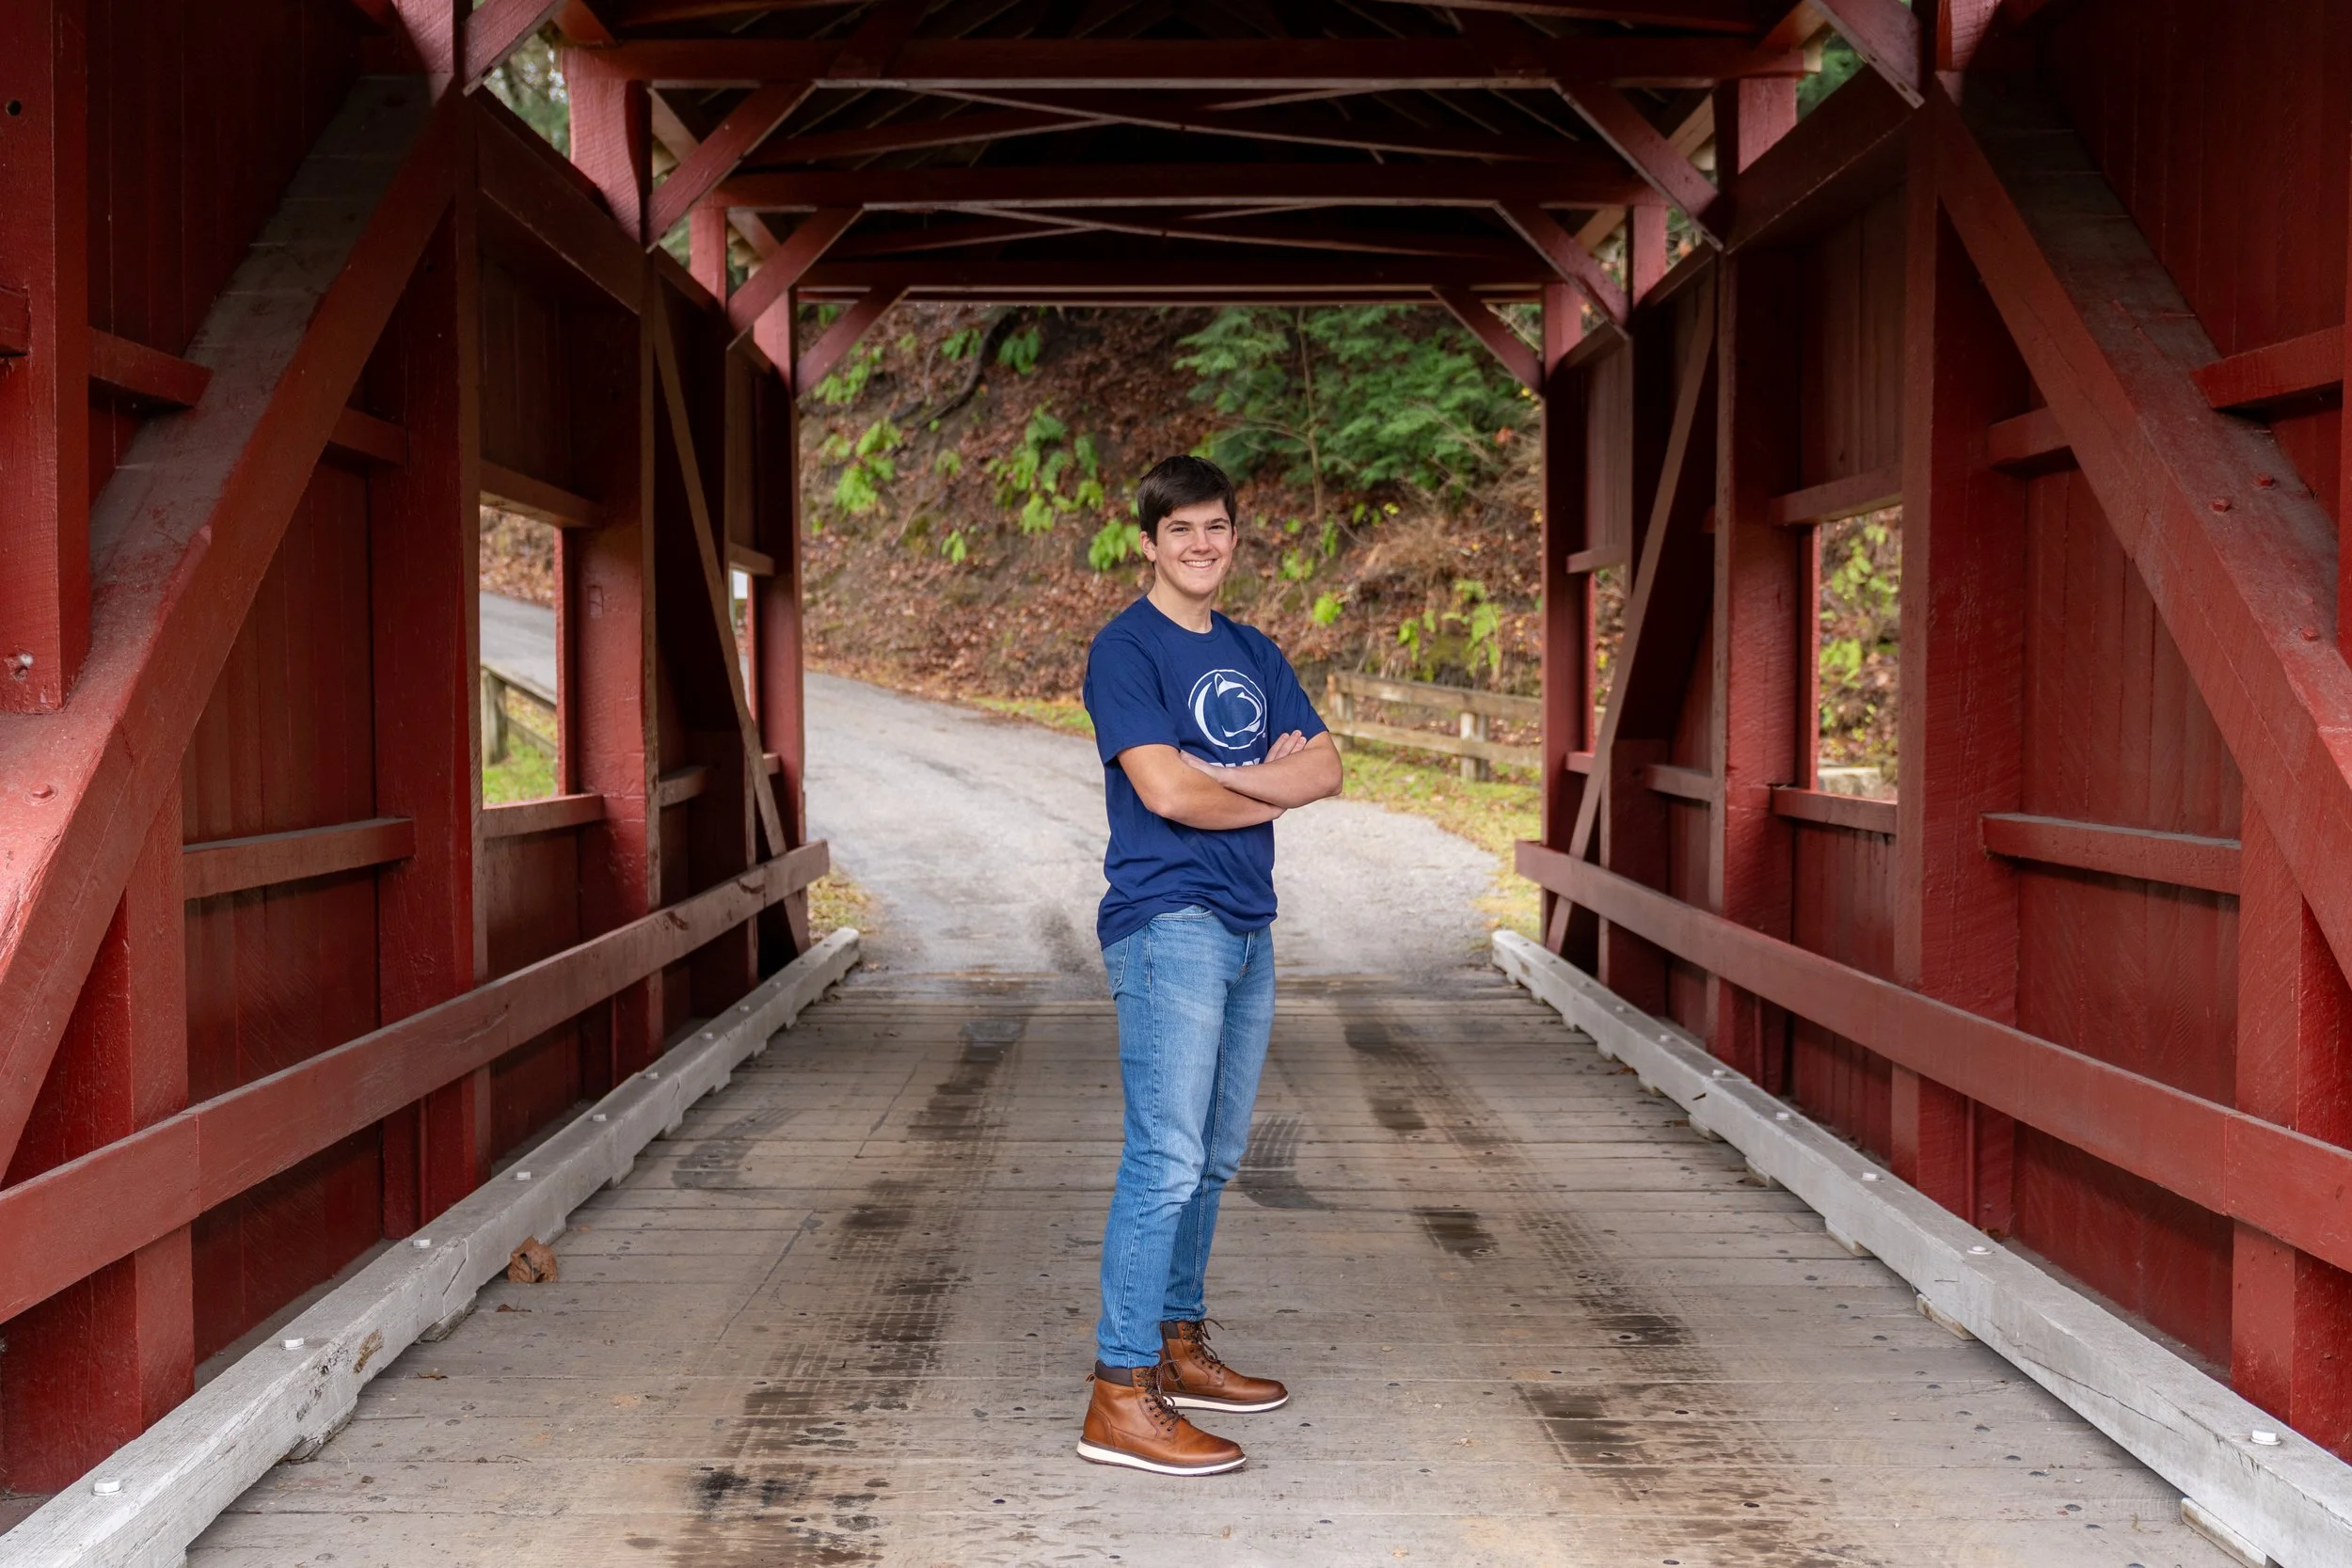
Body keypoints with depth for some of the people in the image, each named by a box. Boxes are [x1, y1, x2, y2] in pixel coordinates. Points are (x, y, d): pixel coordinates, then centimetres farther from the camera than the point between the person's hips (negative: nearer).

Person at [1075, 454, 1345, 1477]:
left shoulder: (1254, 654, 17)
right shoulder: (1125, 648, -5)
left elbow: (1325, 769, 6)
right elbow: (1164, 792, -17)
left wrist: (1225, 774, -11)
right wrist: (1272, 786, -1)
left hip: (1247, 927, 8)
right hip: (1166, 923, -8)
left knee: (1213, 1158, 14)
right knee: (1167, 1158, -12)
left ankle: (1180, 1347, 26)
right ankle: (1120, 1398, -8)